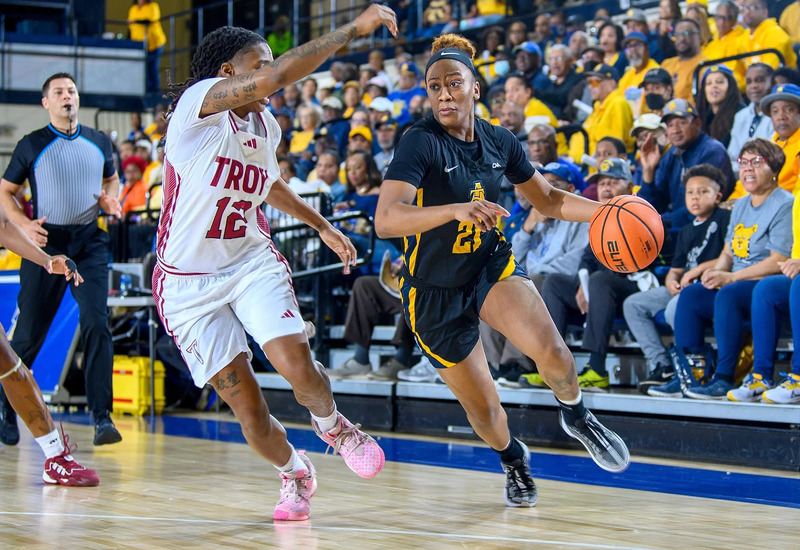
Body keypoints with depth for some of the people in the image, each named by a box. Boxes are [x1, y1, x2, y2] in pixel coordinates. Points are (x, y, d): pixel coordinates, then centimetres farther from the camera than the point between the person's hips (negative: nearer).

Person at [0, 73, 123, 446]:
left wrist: (110, 199, 3)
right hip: (46, 241, -1)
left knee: (97, 324, -13)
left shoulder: (98, 142, 9)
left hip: (89, 243, 2)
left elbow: (112, 178, 25)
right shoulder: (32, 145, 1)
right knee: (30, 331, 3)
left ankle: (101, 416, -12)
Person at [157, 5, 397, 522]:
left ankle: (333, 424, 12)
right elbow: (278, 75, -33)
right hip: (189, 281, -5)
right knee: (249, 409, -5)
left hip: (252, 261, 5)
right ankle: (294, 473, 25)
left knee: (297, 365, -21)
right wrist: (354, 28, -30)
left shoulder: (266, 126, 6)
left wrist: (322, 225, 30)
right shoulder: (199, 101, -17)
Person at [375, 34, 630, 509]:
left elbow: (547, 199, 12)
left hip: (492, 266, 3)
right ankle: (514, 460, 41)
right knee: (484, 411, 5)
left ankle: (576, 416, 7)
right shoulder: (421, 143, -21)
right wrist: (457, 209, -50)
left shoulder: (499, 141, -4)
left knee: (550, 349, -26)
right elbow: (385, 220, -35)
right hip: (436, 293, -3)